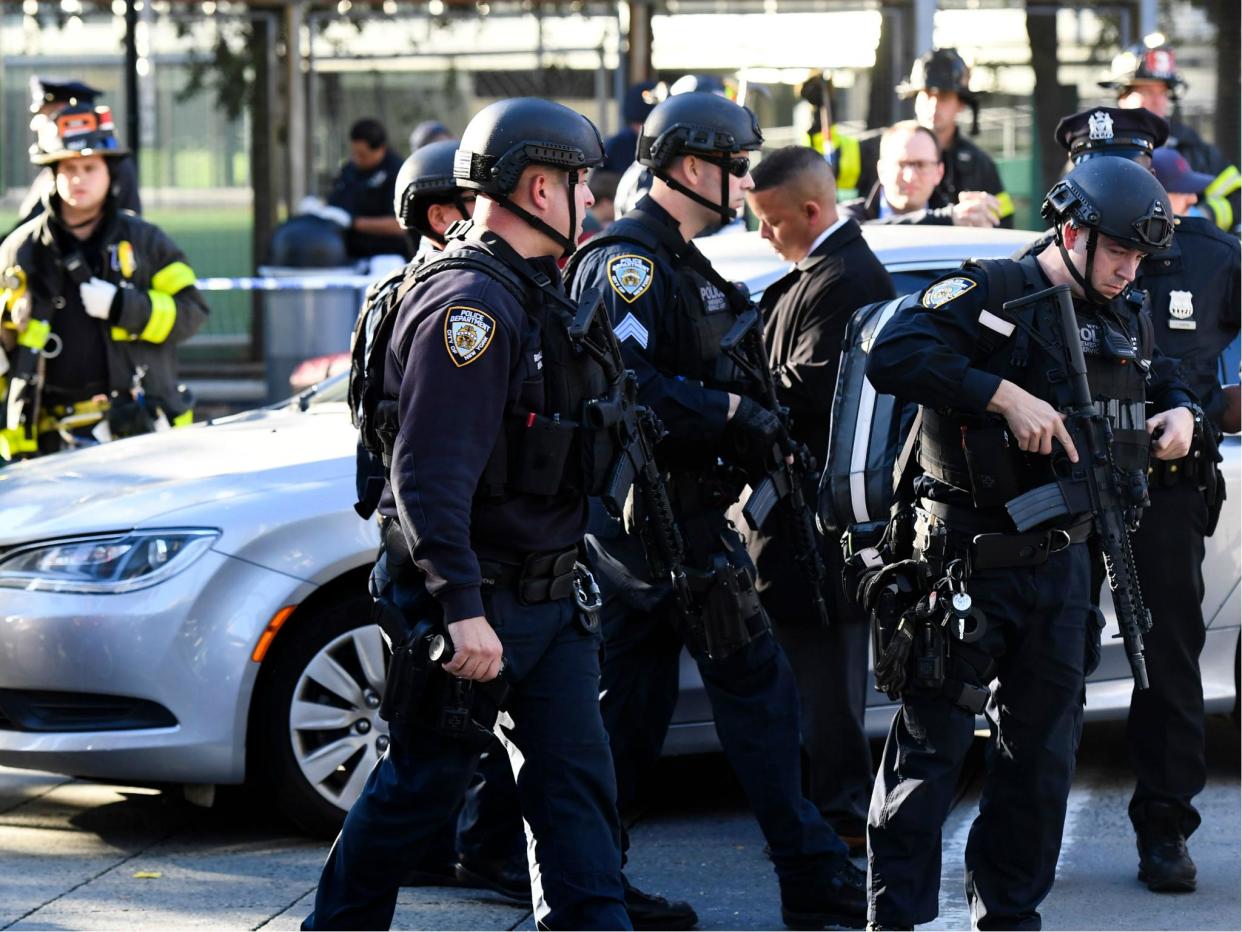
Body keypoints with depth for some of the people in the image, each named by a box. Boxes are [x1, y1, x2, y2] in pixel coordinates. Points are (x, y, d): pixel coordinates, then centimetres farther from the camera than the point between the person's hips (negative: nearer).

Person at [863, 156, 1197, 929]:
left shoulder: (1124, 320, 12)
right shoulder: (991, 297, -12)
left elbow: (1166, 379, 31)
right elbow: (895, 354, -25)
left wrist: (1180, 412, 7)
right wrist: (1005, 395, -28)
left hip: (1062, 566, 7)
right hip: (968, 565, -7)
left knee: (1044, 749, 11)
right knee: (933, 742, -3)